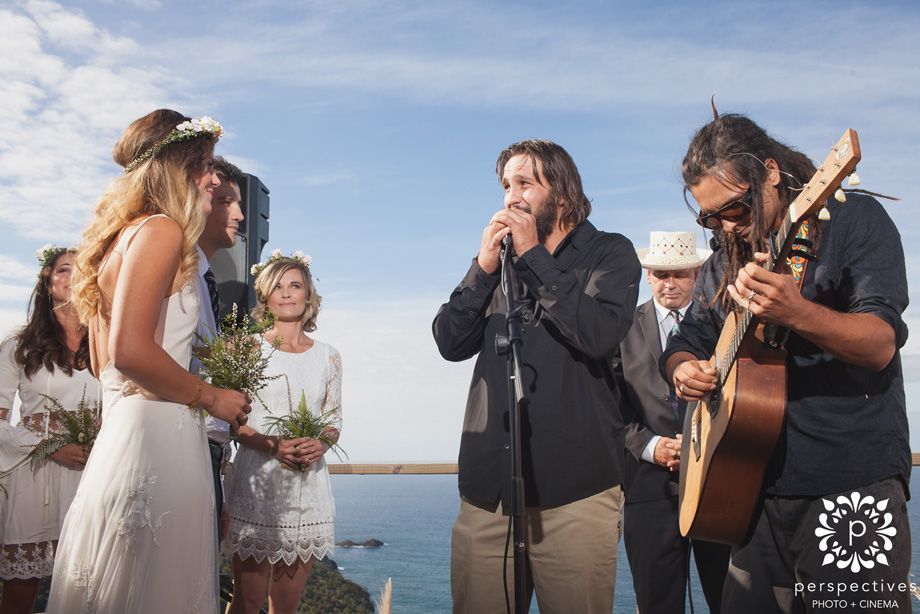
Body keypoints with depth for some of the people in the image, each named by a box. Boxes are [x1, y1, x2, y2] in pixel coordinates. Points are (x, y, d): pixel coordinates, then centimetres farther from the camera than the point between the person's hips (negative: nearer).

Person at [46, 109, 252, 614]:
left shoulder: (122, 234, 18)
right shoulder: (160, 230, -9)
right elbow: (131, 350, -21)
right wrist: (211, 397, -9)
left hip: (119, 433, 10)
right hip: (157, 436, -10)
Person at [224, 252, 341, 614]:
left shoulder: (327, 356, 11)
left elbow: (334, 420, 13)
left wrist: (322, 444, -9)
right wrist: (273, 445, -17)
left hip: (308, 486, 3)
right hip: (257, 482, -3)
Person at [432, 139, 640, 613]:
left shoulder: (609, 252, 4)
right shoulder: (500, 258, 16)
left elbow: (600, 333, -16)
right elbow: (450, 343, 8)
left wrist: (533, 256, -9)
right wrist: (484, 267, -4)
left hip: (574, 486, -4)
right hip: (488, 484, 4)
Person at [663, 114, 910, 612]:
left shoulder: (854, 219, -4)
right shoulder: (724, 262, 13)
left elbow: (881, 346, -15)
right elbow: (686, 342, 19)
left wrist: (796, 312, -34)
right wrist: (683, 369, -5)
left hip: (853, 483, -5)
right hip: (758, 487, 5)